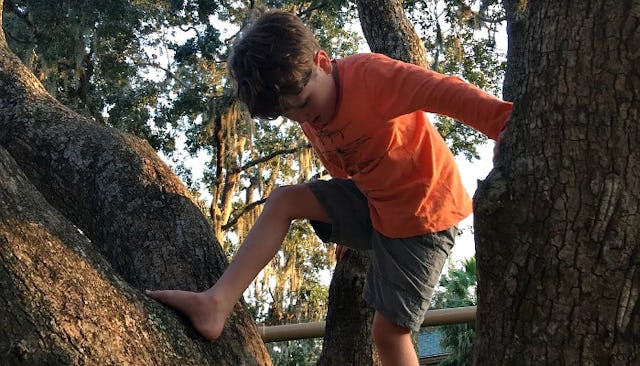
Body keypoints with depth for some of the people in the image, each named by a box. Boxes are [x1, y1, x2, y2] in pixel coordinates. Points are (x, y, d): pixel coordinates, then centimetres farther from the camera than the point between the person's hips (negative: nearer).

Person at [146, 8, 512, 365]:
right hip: (372, 201, 8)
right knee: (283, 201, -4)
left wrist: (505, 123, -57)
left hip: (423, 212, -7)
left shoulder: (369, 74, -26)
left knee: (389, 328, -5)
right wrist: (349, 227, 28)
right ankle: (217, 303, -11)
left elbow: (444, 91, -41)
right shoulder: (310, 117, 0)